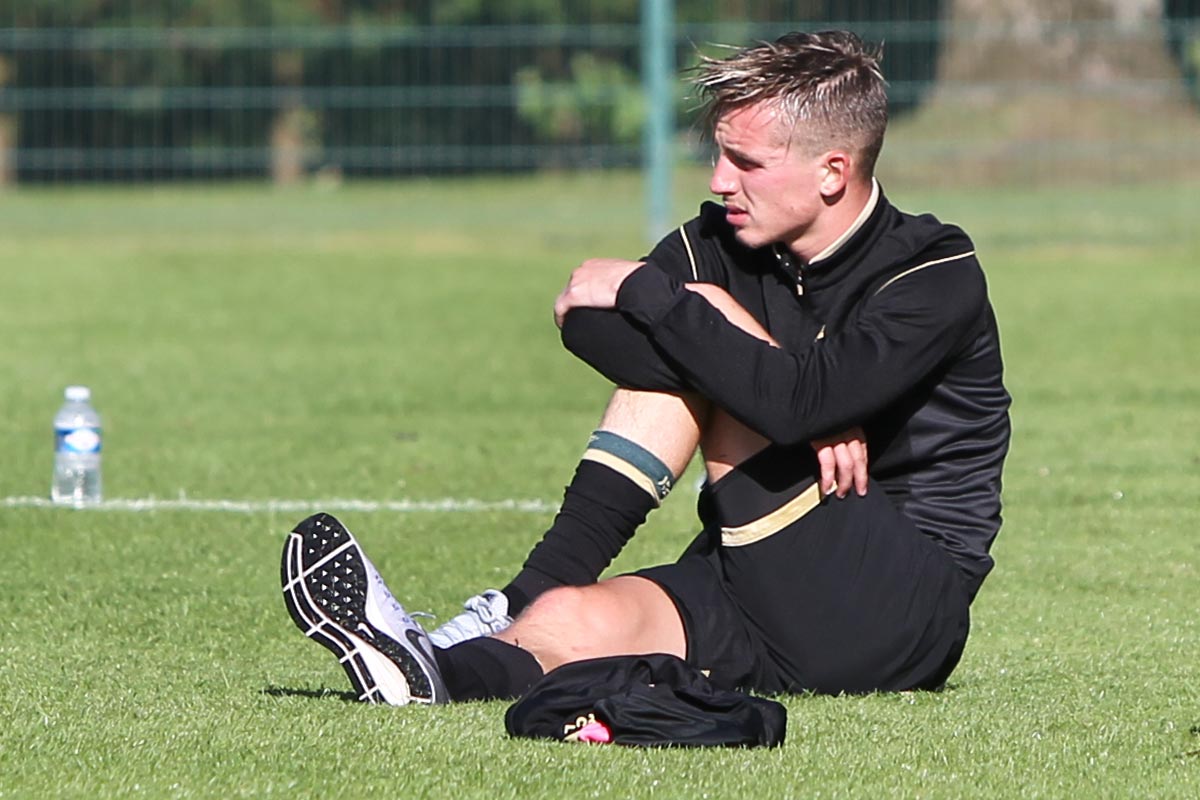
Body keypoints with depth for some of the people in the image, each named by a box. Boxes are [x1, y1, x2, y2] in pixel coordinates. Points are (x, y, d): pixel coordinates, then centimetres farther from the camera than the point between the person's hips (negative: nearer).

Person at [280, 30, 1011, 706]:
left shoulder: (938, 277, -12)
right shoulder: (722, 242, 7)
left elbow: (796, 397, -29)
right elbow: (585, 323, -11)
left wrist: (646, 292, -19)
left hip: (903, 609, -6)